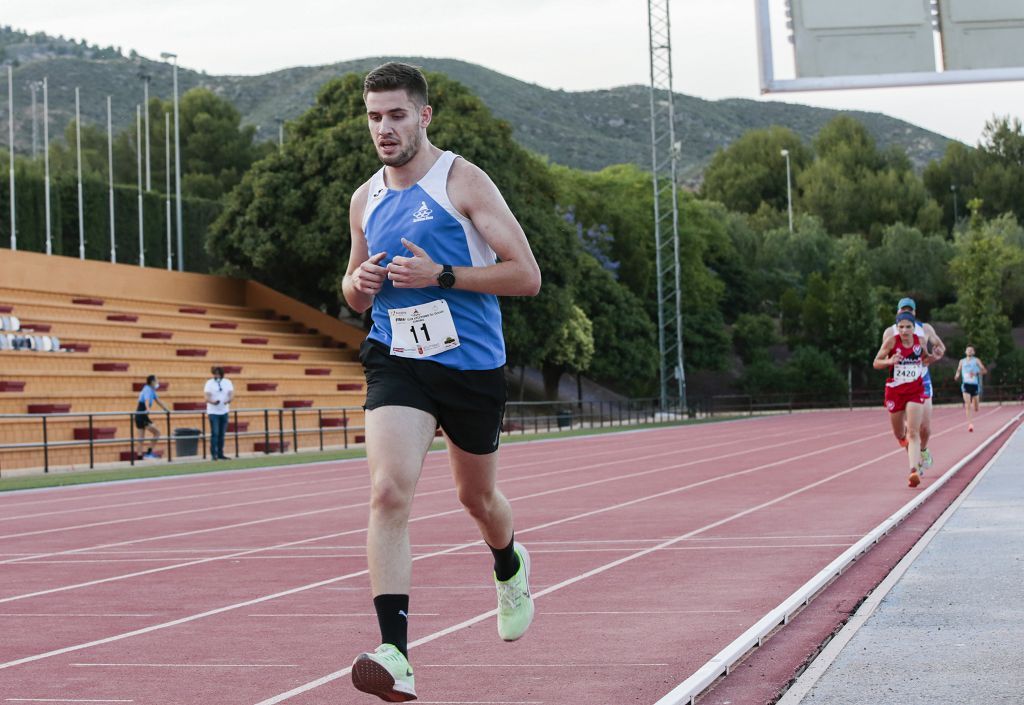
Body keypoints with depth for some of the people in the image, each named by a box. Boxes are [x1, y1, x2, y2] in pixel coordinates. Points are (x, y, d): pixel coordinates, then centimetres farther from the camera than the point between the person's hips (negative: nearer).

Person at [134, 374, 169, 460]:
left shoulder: (152, 390, 14)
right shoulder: (148, 390, -14)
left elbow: (158, 401, 25)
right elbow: (147, 400, -32)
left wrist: (167, 410, 32)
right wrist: (148, 409, -50)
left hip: (140, 416, 9)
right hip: (142, 416, -9)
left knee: (141, 438, 8)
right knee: (157, 432, -7)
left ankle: (139, 457, 8)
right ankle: (149, 453, -7)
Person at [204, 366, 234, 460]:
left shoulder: (227, 382, 7)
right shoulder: (209, 383, -2)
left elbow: (231, 393, -5)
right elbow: (206, 395, -12)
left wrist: (229, 400, -28)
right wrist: (212, 401, -34)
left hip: (224, 411, 4)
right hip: (213, 412, -4)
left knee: (221, 434, 7)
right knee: (215, 433, -11)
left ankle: (220, 454, 13)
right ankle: (214, 454, -9)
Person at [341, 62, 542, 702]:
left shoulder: (463, 182, -7)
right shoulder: (366, 200, 9)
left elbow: (527, 275, -11)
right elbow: (355, 294, 22)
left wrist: (440, 275, -20)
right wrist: (359, 283, -3)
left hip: (472, 365, -2)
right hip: (397, 364, 2)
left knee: (478, 496, 17)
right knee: (390, 493, -20)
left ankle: (510, 567, 54)